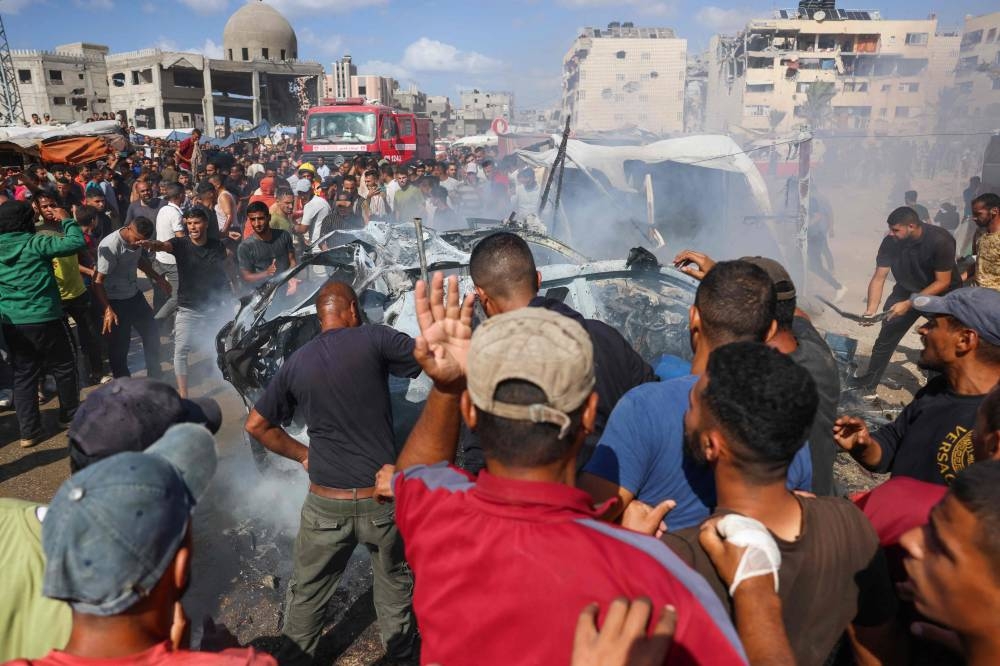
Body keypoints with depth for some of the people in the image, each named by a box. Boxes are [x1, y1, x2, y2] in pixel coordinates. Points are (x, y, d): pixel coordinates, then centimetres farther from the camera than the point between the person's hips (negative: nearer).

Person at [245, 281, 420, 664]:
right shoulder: (372, 339, -8)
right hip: (382, 498, -2)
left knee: (307, 592, 22)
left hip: (326, 503, 2)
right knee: (395, 585, 22)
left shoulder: (297, 363, 3)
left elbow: (256, 425, 11)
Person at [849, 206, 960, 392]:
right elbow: (879, 278, -15)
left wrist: (908, 304, -32)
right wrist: (871, 309, -28)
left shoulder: (940, 241, -29)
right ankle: (869, 380, 15)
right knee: (887, 334, 2)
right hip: (907, 289, 3)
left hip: (941, 293, -3)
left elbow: (943, 282, -26)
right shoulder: (890, 242, -20)